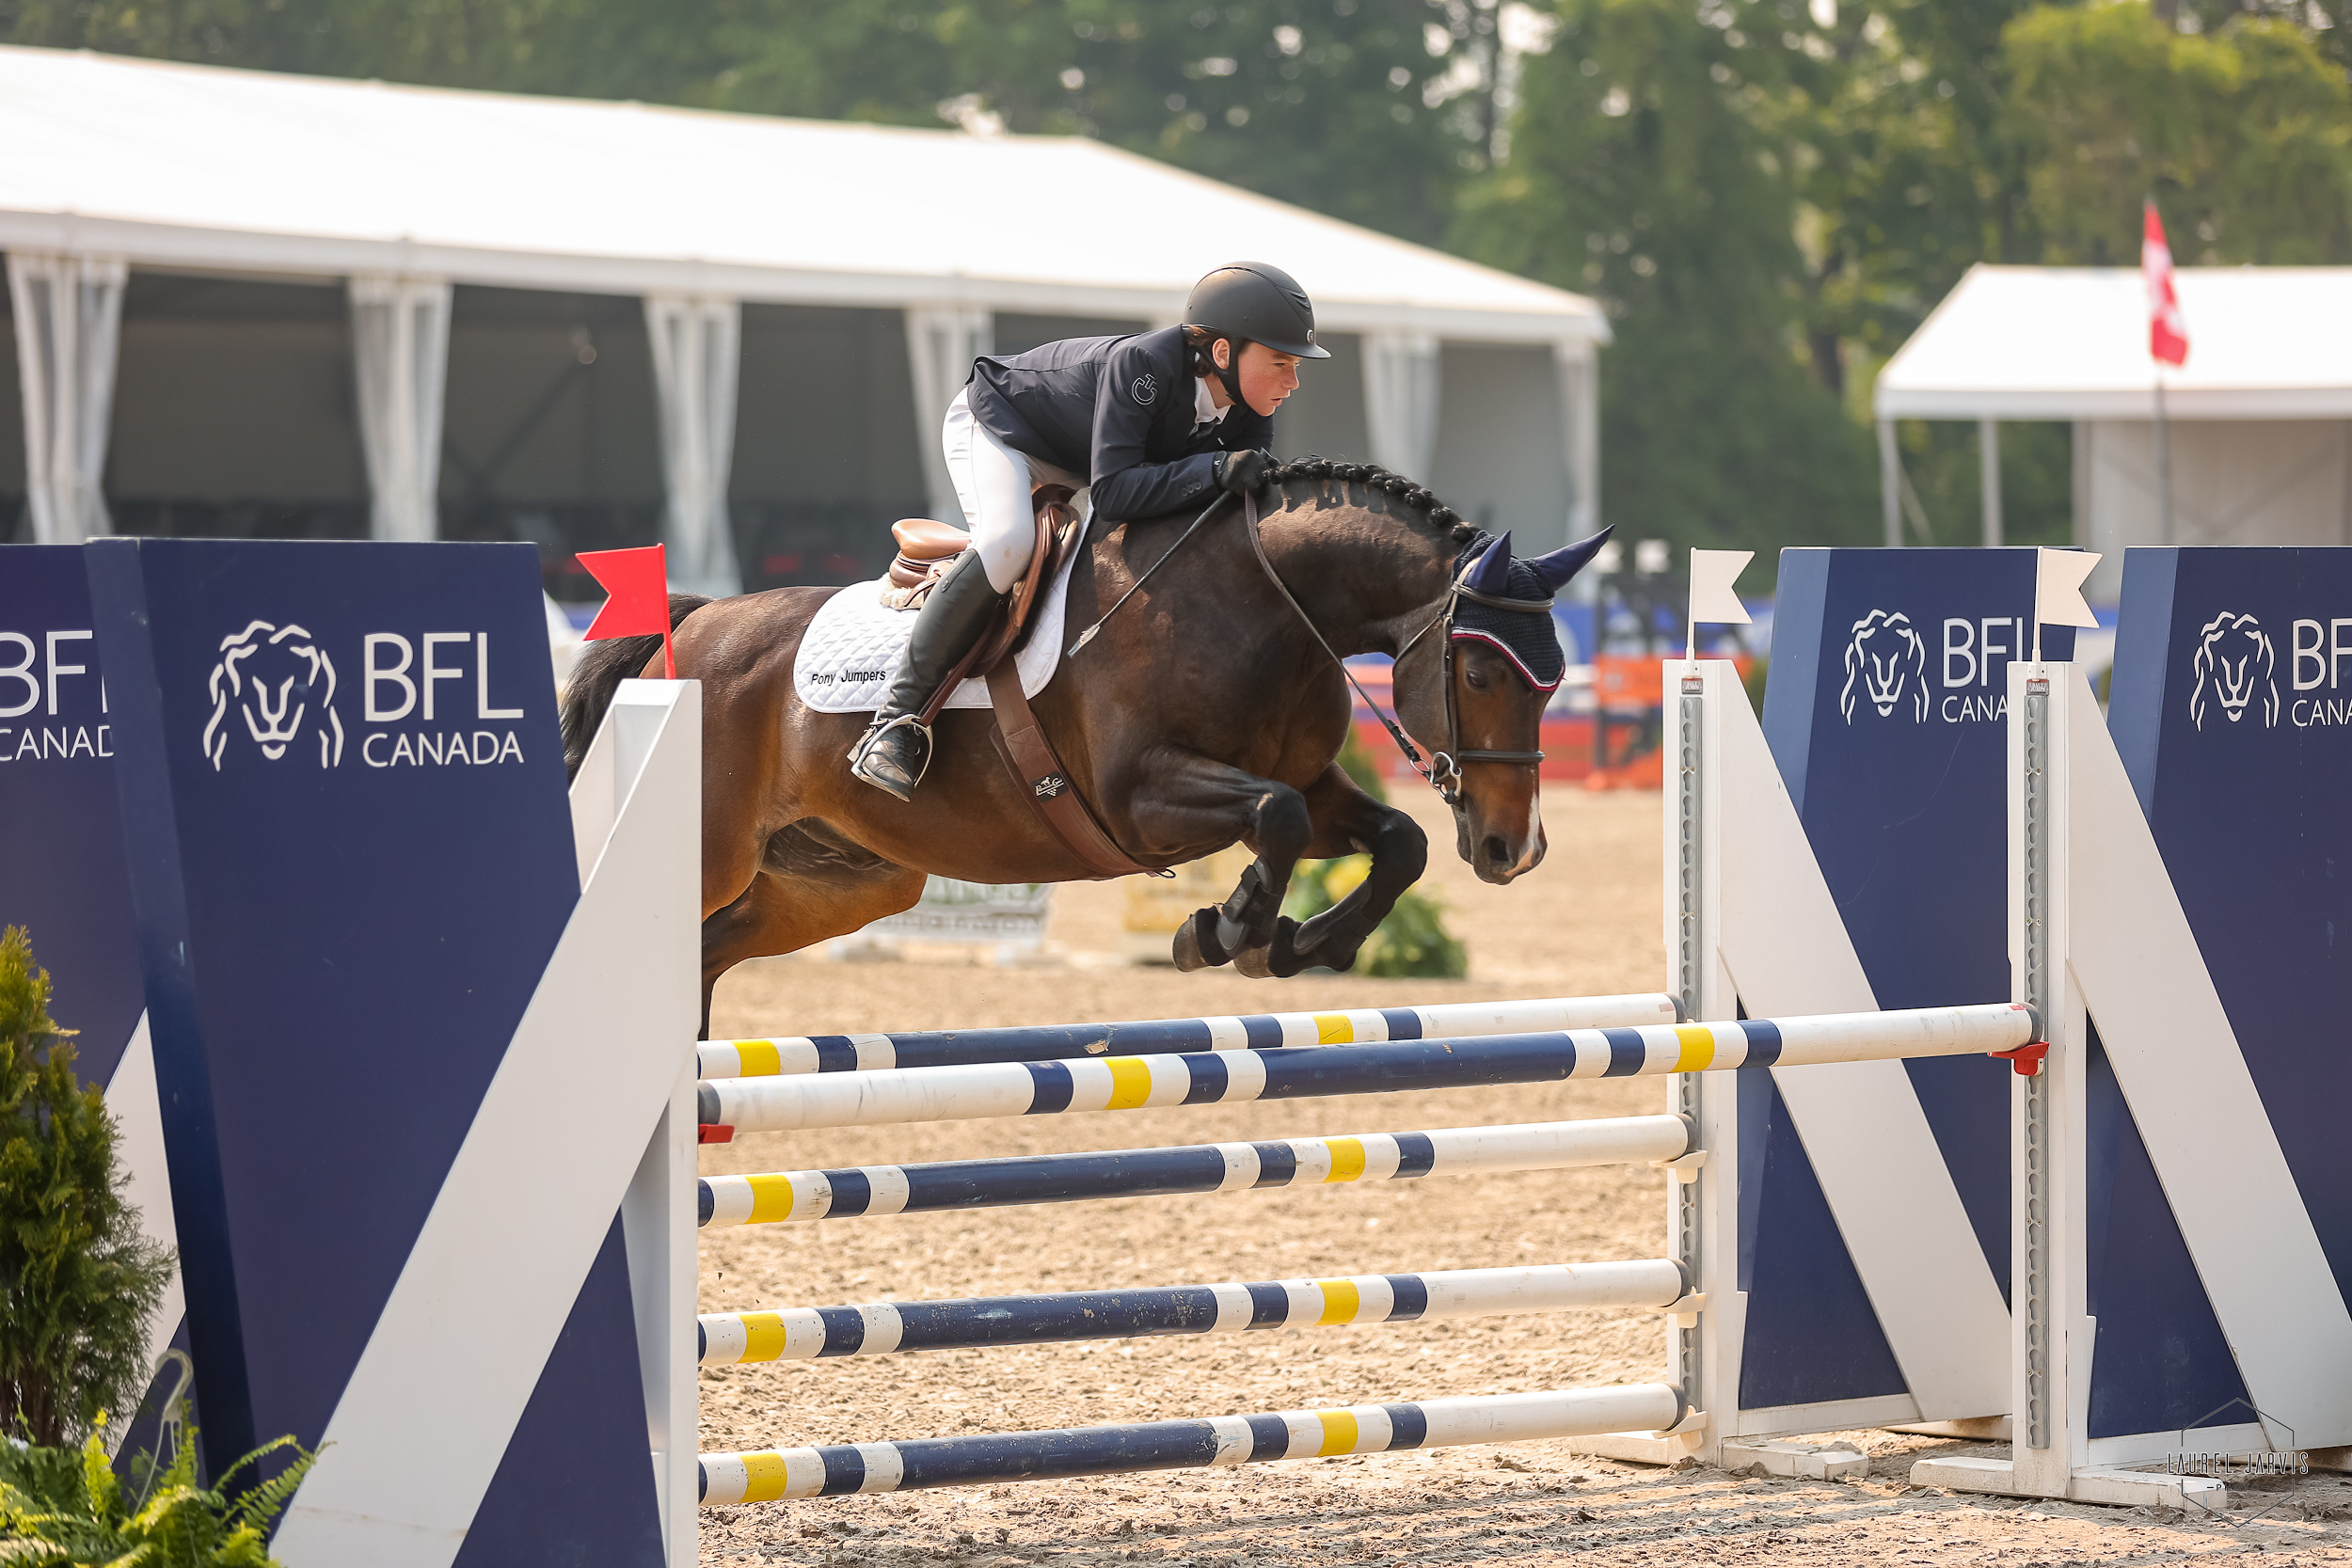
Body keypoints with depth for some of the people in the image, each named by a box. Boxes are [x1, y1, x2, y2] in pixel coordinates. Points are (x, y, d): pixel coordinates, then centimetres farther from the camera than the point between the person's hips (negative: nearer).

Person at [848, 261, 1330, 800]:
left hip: (1076, 463, 8)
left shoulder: (1251, 418, -19)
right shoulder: (1142, 364, -40)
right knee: (1007, 539, -35)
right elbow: (1112, 492, -47)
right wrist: (1213, 470, -55)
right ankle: (898, 716, -31)